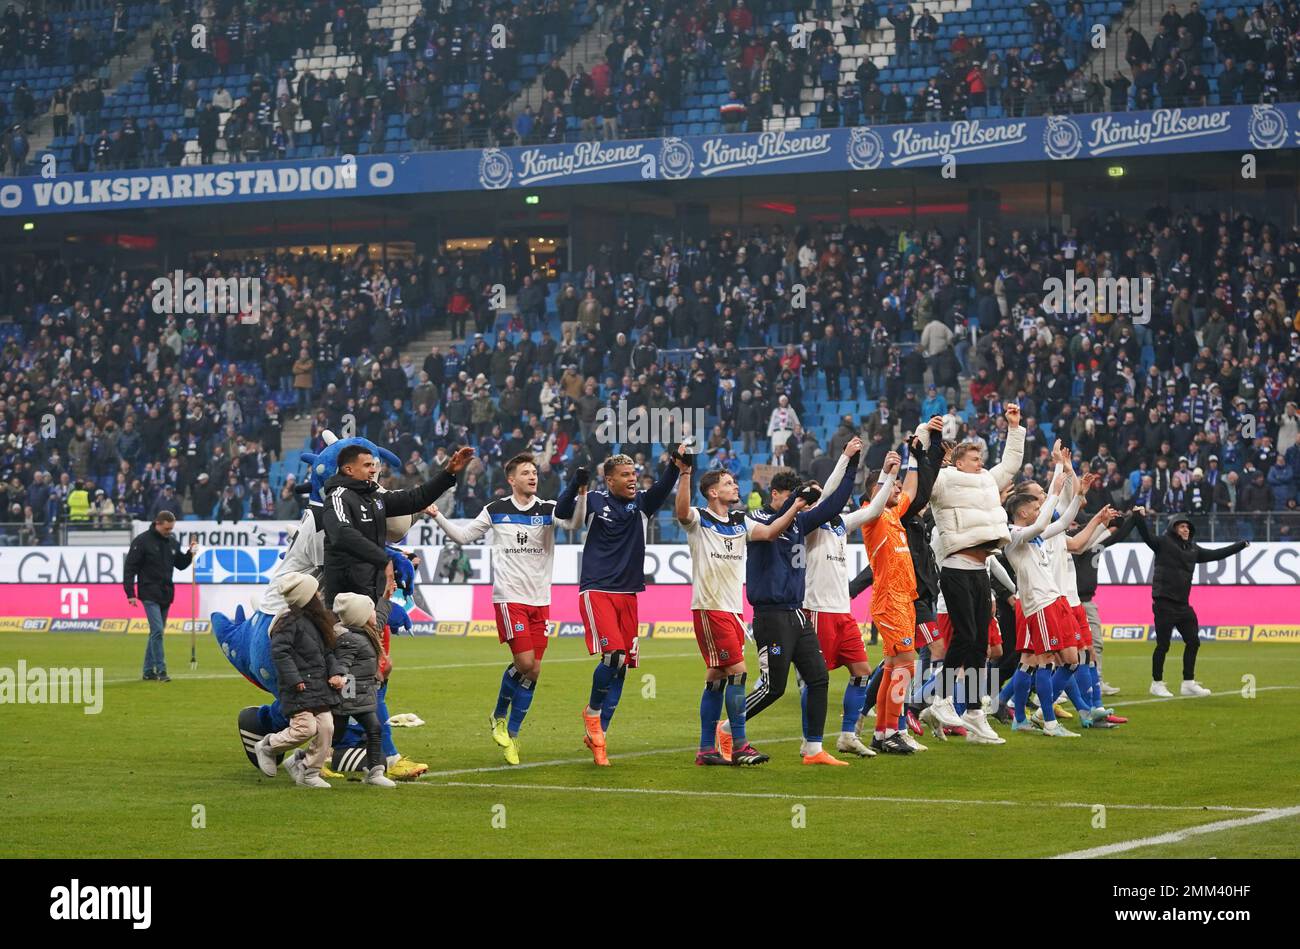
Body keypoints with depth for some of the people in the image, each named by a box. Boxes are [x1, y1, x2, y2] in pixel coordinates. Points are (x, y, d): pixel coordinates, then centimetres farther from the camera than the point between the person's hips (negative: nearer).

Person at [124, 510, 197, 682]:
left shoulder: (172, 542, 9)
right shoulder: (142, 541, -9)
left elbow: (180, 565, 19)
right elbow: (130, 568, -9)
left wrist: (190, 554, -1)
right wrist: (130, 594, -13)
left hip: (166, 595, 6)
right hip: (150, 595, -6)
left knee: (156, 633, 9)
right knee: (157, 630, -15)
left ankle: (148, 671, 16)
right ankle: (161, 670, -14)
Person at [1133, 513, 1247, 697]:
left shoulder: (1193, 549, 15)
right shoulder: (1163, 544, -4)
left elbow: (1216, 554, 24)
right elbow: (1146, 535, -19)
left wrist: (1242, 545, 29)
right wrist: (1139, 517, -36)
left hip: (1183, 604, 7)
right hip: (1164, 604, -7)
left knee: (1193, 642, 8)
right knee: (1163, 644, -3)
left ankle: (1188, 683, 18)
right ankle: (1157, 684, 10)